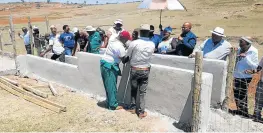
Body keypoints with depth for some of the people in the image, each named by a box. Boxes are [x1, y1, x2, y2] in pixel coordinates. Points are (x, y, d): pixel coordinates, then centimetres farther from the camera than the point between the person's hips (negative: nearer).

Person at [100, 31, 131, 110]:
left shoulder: (113, 41, 6)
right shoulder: (120, 47, -19)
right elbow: (124, 59, -11)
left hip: (104, 63, 9)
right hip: (109, 66, -9)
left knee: (108, 86, 15)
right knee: (112, 86, 0)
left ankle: (109, 103, 24)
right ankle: (113, 105, 9)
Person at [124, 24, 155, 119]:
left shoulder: (134, 43, -15)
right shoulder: (152, 45, -6)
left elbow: (128, 56, -4)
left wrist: (124, 61, 18)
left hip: (135, 69, -1)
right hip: (145, 70, 2)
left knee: (133, 89, 18)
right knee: (142, 91, 9)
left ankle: (133, 107, 28)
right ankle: (141, 112, 14)